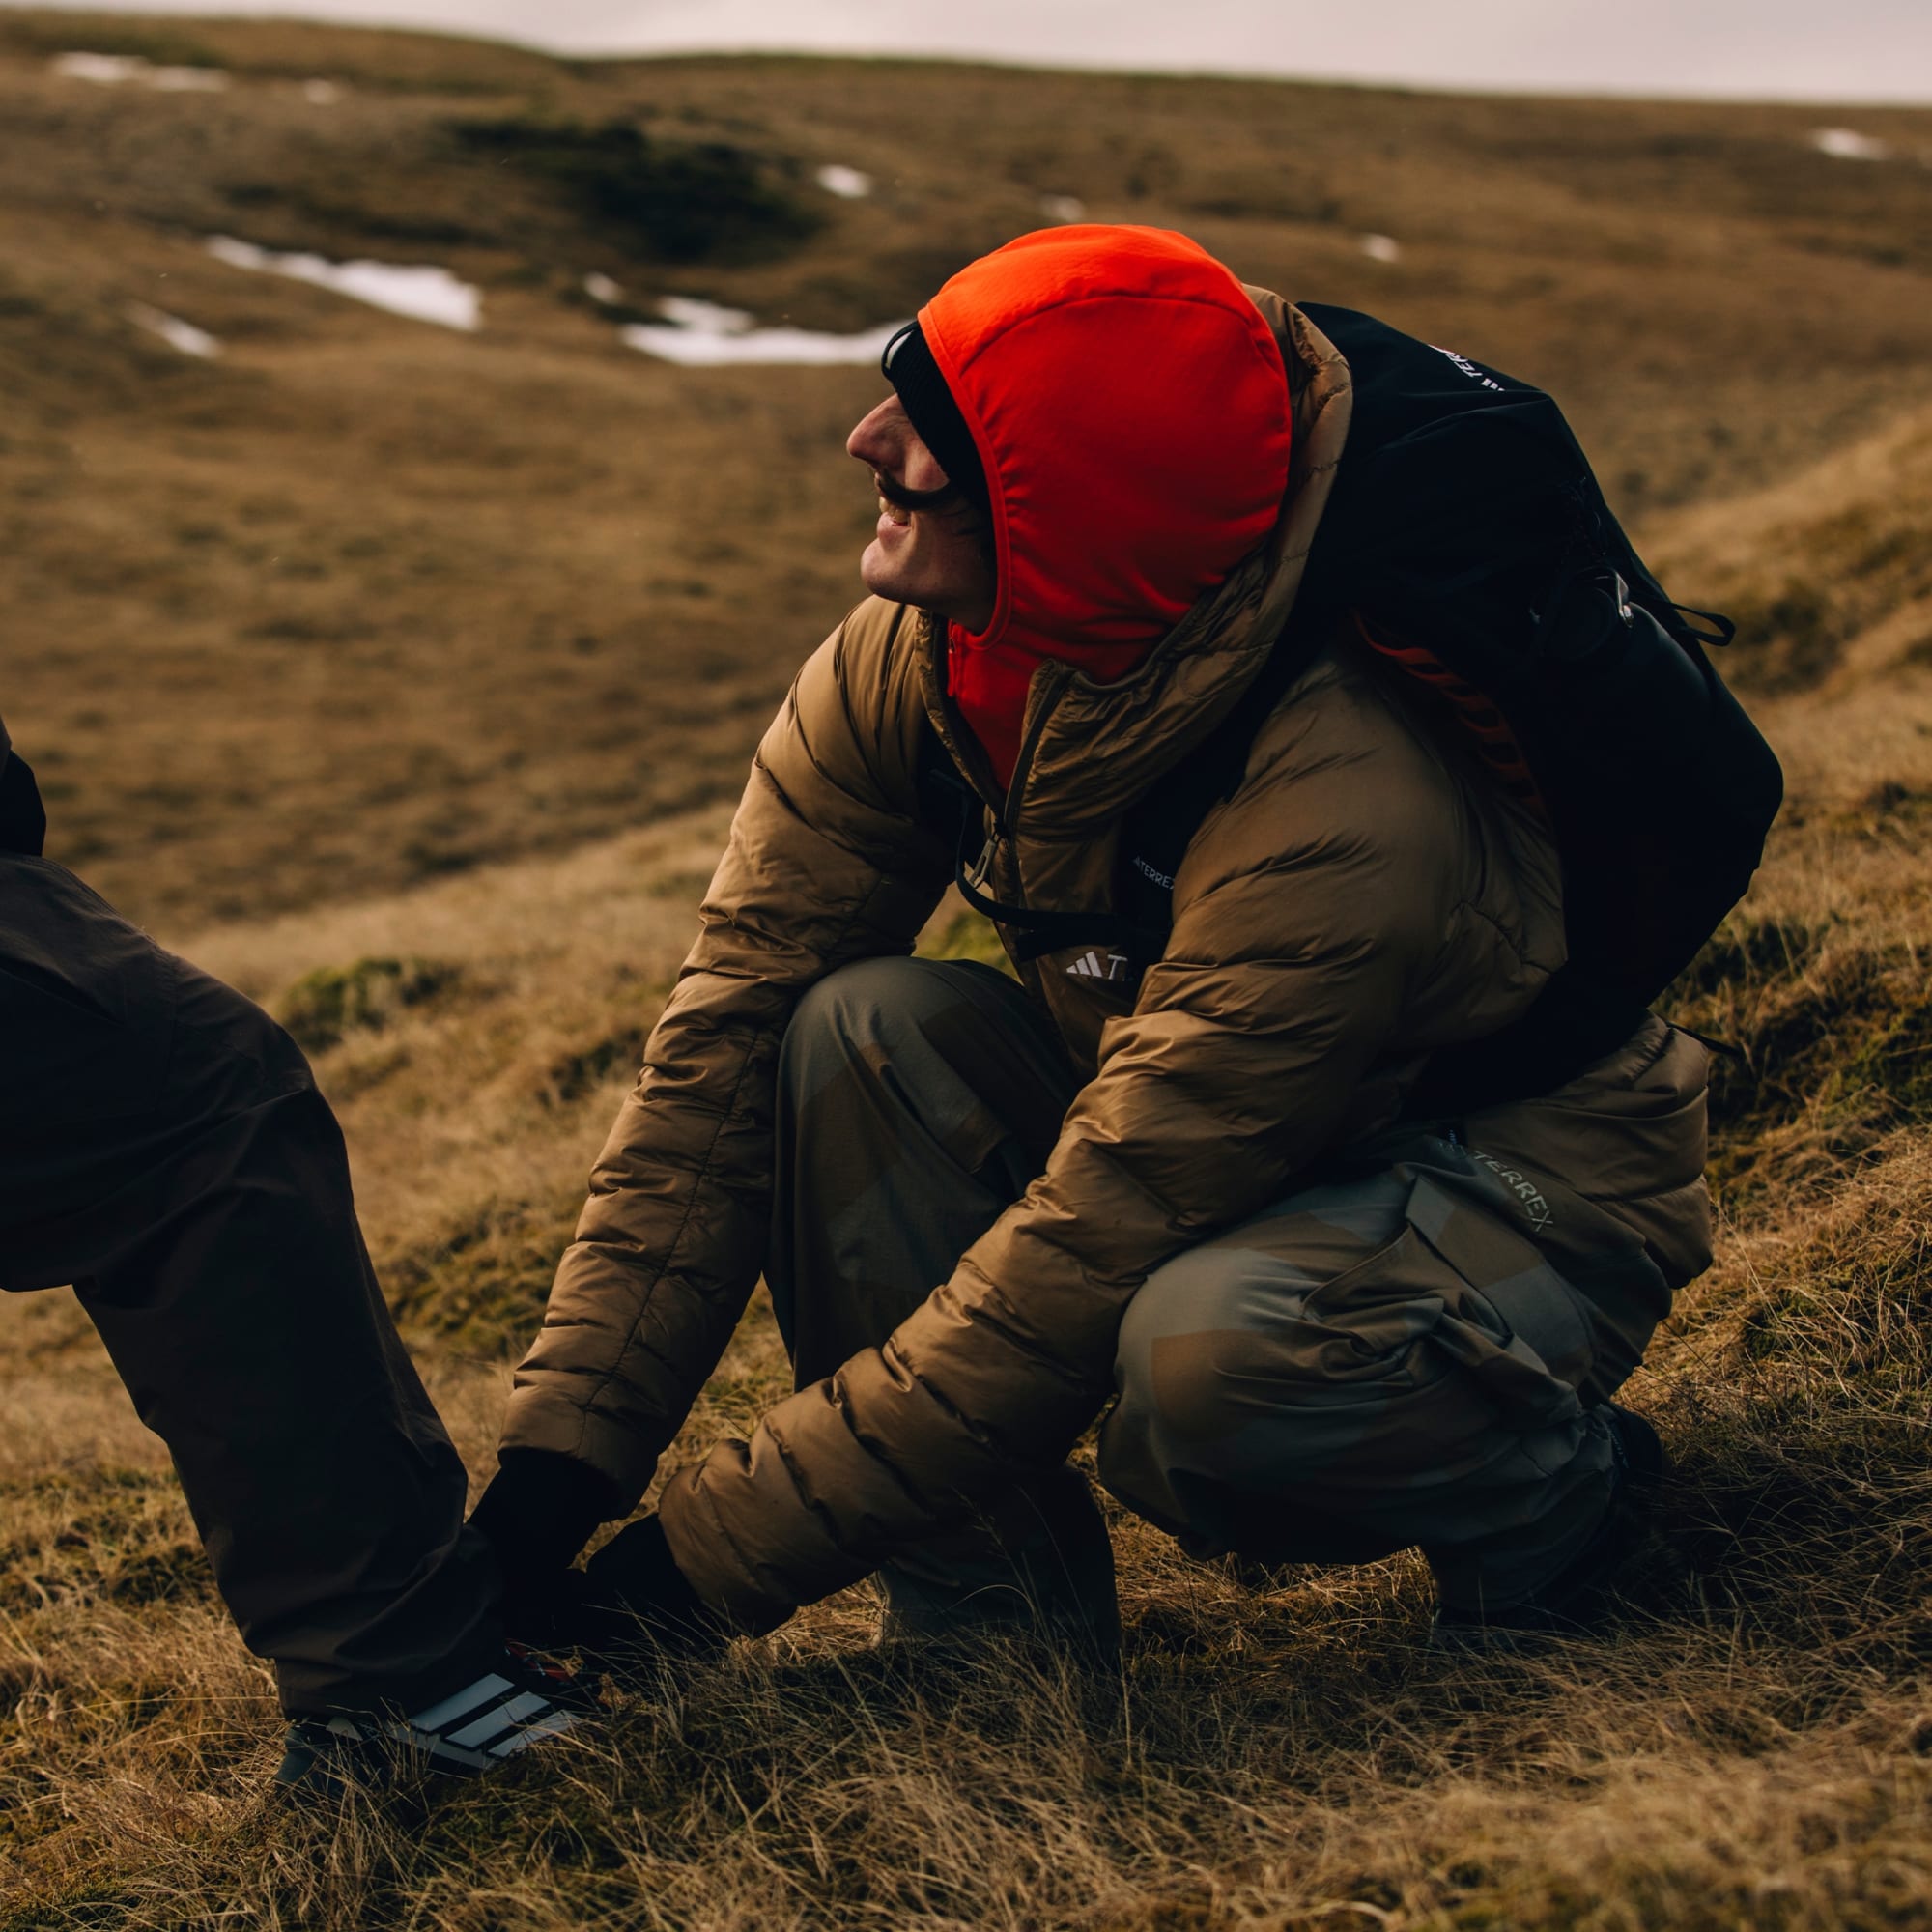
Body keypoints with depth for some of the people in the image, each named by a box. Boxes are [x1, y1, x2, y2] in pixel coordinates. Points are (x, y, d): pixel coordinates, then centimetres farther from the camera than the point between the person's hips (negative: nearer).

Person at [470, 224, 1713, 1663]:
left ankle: (1552, 1481, -5)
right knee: (851, 1031, -20)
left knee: (1205, 1355, -39)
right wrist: (566, 1451, -20)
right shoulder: (899, 671, -16)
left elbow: (1082, 1259, -34)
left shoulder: (1339, 821, -37)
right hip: (1217, 1146, 6)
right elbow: (726, 1052, -13)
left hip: (1532, 1187, -6)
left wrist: (710, 1557, -28)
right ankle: (993, 1608, -8)